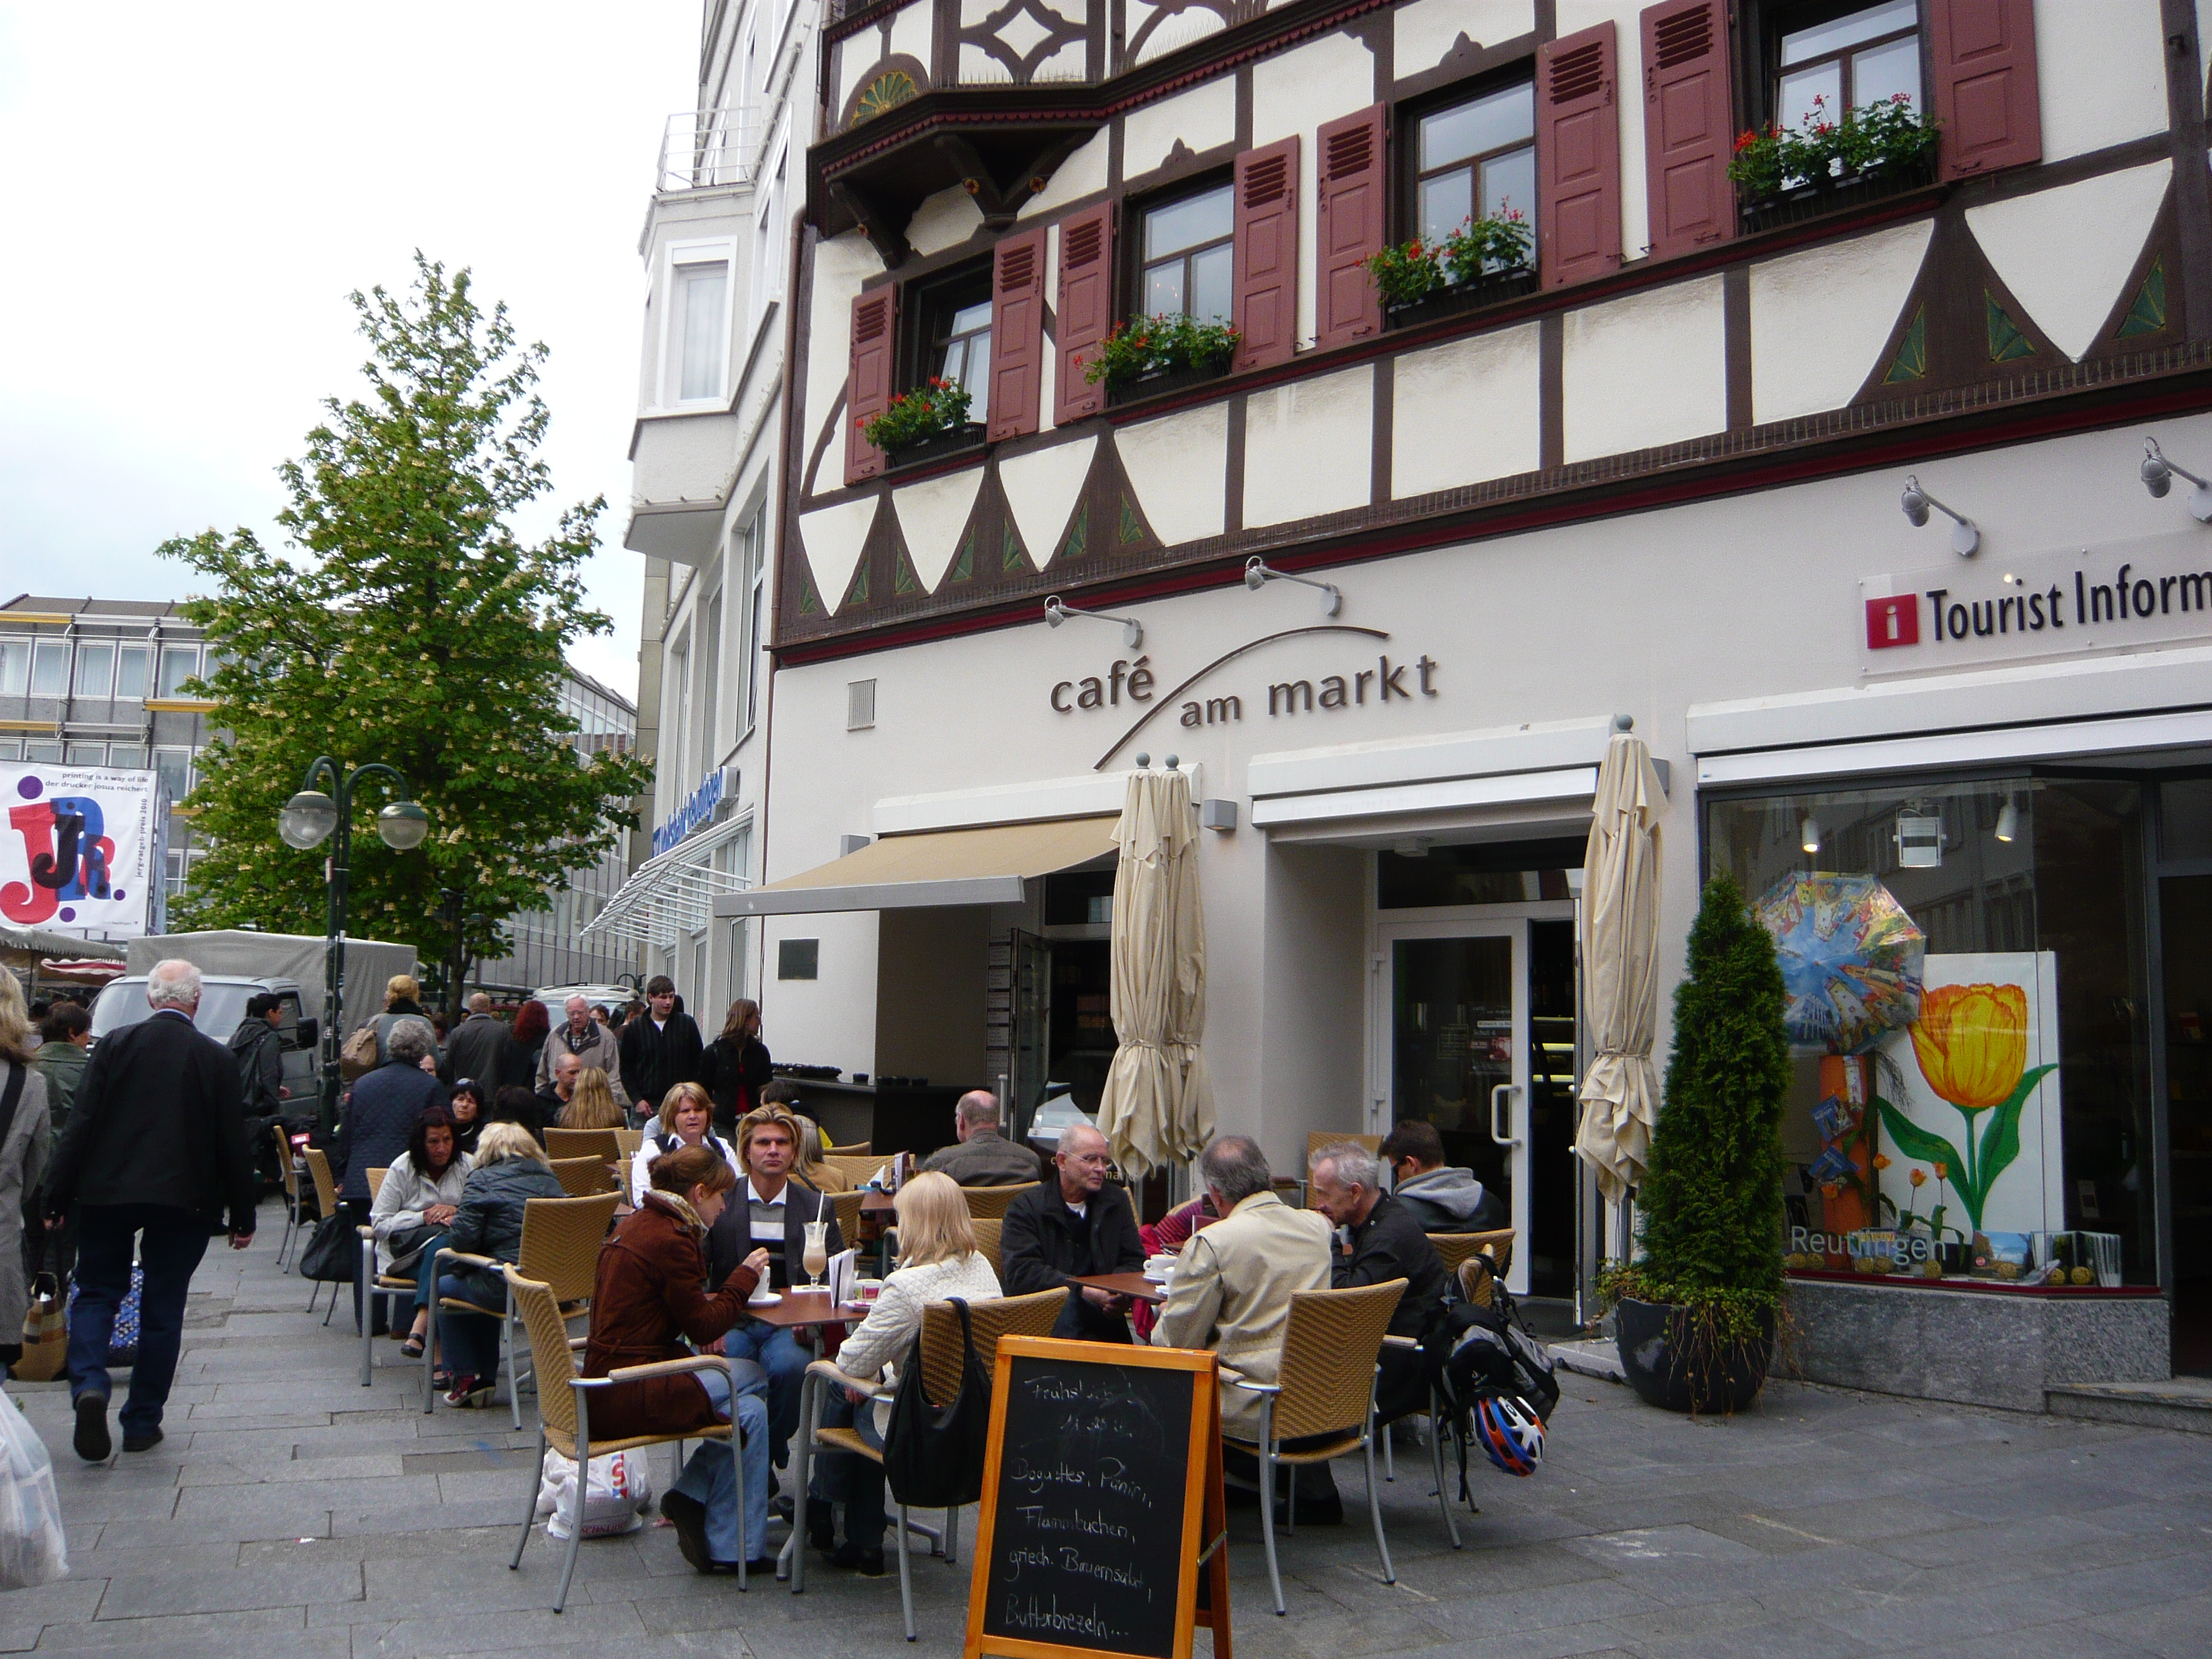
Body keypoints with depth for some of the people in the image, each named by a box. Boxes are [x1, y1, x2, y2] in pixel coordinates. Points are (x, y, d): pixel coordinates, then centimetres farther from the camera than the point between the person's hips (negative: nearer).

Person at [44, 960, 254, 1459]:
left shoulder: (115, 1044, -4)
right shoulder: (216, 1058, -5)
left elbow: (81, 1124, -5)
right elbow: (232, 1143, -2)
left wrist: (58, 1197, 1)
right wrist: (243, 1216, 5)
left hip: (107, 1192, 1)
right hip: (182, 1198, 0)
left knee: (97, 1293, 14)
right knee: (162, 1308, 9)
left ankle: (89, 1385, -11)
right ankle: (142, 1422, 14)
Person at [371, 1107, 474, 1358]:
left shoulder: (468, 1166, 8)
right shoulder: (402, 1168, 2)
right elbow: (379, 1224, -3)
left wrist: (456, 1212, -15)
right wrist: (423, 1217, -14)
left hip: (448, 1244, 2)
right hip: (405, 1248, -2)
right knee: (443, 1238, -36)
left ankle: (419, 1328, -42)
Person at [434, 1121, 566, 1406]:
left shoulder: (482, 1180, -4)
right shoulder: (549, 1178, 14)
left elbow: (463, 1238, -13)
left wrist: (451, 1225, 11)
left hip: (506, 1288, -7)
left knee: (444, 1288, 22)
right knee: (483, 1284, 34)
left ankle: (464, 1378, 21)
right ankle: (486, 1380, 33)